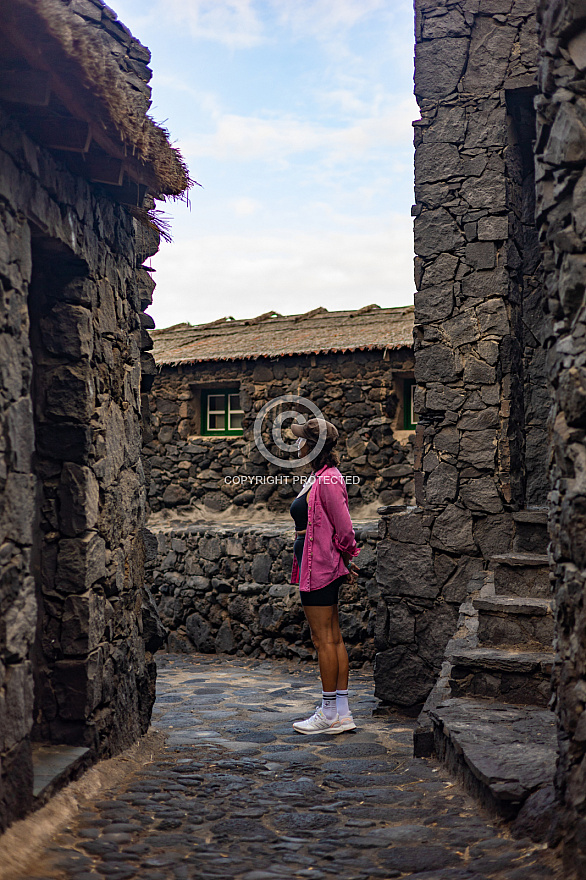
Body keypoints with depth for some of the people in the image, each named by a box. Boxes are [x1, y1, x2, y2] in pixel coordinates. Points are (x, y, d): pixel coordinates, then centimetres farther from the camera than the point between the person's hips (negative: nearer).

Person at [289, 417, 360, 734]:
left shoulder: (327, 481, -17)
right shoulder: (318, 477, 14)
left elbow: (344, 530, -17)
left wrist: (346, 564, -4)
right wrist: (344, 566, 19)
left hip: (320, 567, -10)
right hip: (320, 568, 10)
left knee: (324, 639, -2)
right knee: (333, 638, 12)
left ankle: (329, 713, 8)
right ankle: (342, 713, 19)